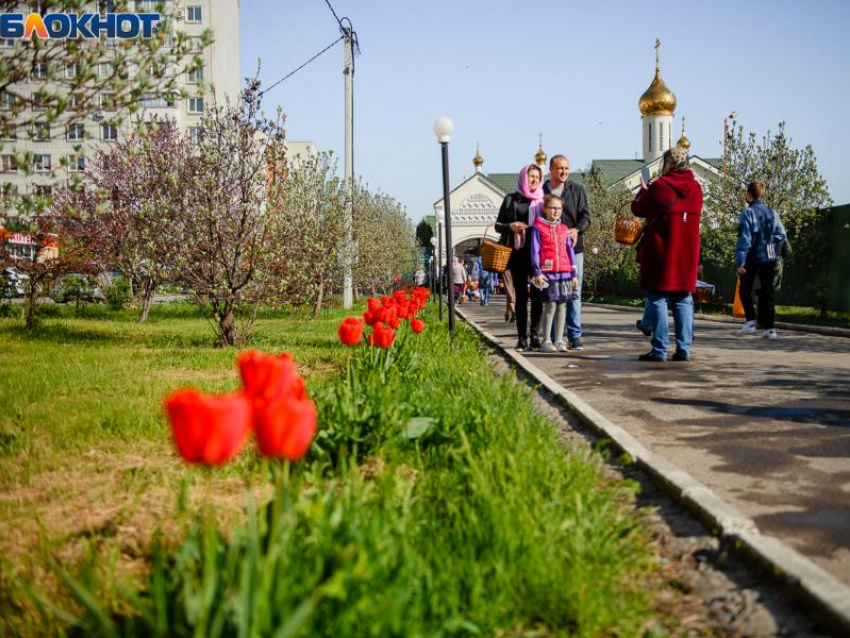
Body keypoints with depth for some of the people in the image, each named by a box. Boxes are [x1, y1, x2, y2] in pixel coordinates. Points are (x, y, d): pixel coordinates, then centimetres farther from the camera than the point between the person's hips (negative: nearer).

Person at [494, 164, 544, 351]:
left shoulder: (543, 200, 10)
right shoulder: (511, 199, 9)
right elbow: (498, 225, 10)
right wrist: (510, 227, -11)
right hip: (518, 253, 0)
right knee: (521, 295, 2)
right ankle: (522, 337, 4)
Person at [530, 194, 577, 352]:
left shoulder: (564, 229, 14)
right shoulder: (538, 227, 1)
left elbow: (570, 251, 16)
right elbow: (535, 251, -2)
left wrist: (573, 273, 12)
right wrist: (537, 272, -10)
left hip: (564, 272, 5)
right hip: (547, 272, -4)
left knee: (562, 305, 6)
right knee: (550, 305, -5)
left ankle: (559, 341, 12)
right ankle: (547, 341, 3)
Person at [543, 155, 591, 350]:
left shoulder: (577, 190, 9)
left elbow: (585, 216, 4)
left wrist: (577, 230, -16)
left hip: (573, 248, 0)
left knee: (574, 293, 0)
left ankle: (575, 336, 5)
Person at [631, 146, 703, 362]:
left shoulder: (660, 186, -9)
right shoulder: (696, 188, 8)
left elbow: (638, 209, -1)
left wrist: (643, 190, 20)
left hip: (660, 254, -5)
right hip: (687, 255, 5)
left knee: (658, 299, 0)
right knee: (683, 300, 8)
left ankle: (659, 350, -2)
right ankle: (683, 349, 4)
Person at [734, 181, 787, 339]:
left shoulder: (748, 213, -10)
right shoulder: (773, 213, 6)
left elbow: (744, 239, -15)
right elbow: (781, 236, 4)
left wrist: (740, 262, -15)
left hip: (752, 258, -4)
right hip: (769, 259, 4)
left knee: (745, 290, 12)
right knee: (767, 293, 8)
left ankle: (751, 322, 0)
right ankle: (769, 328, 4)